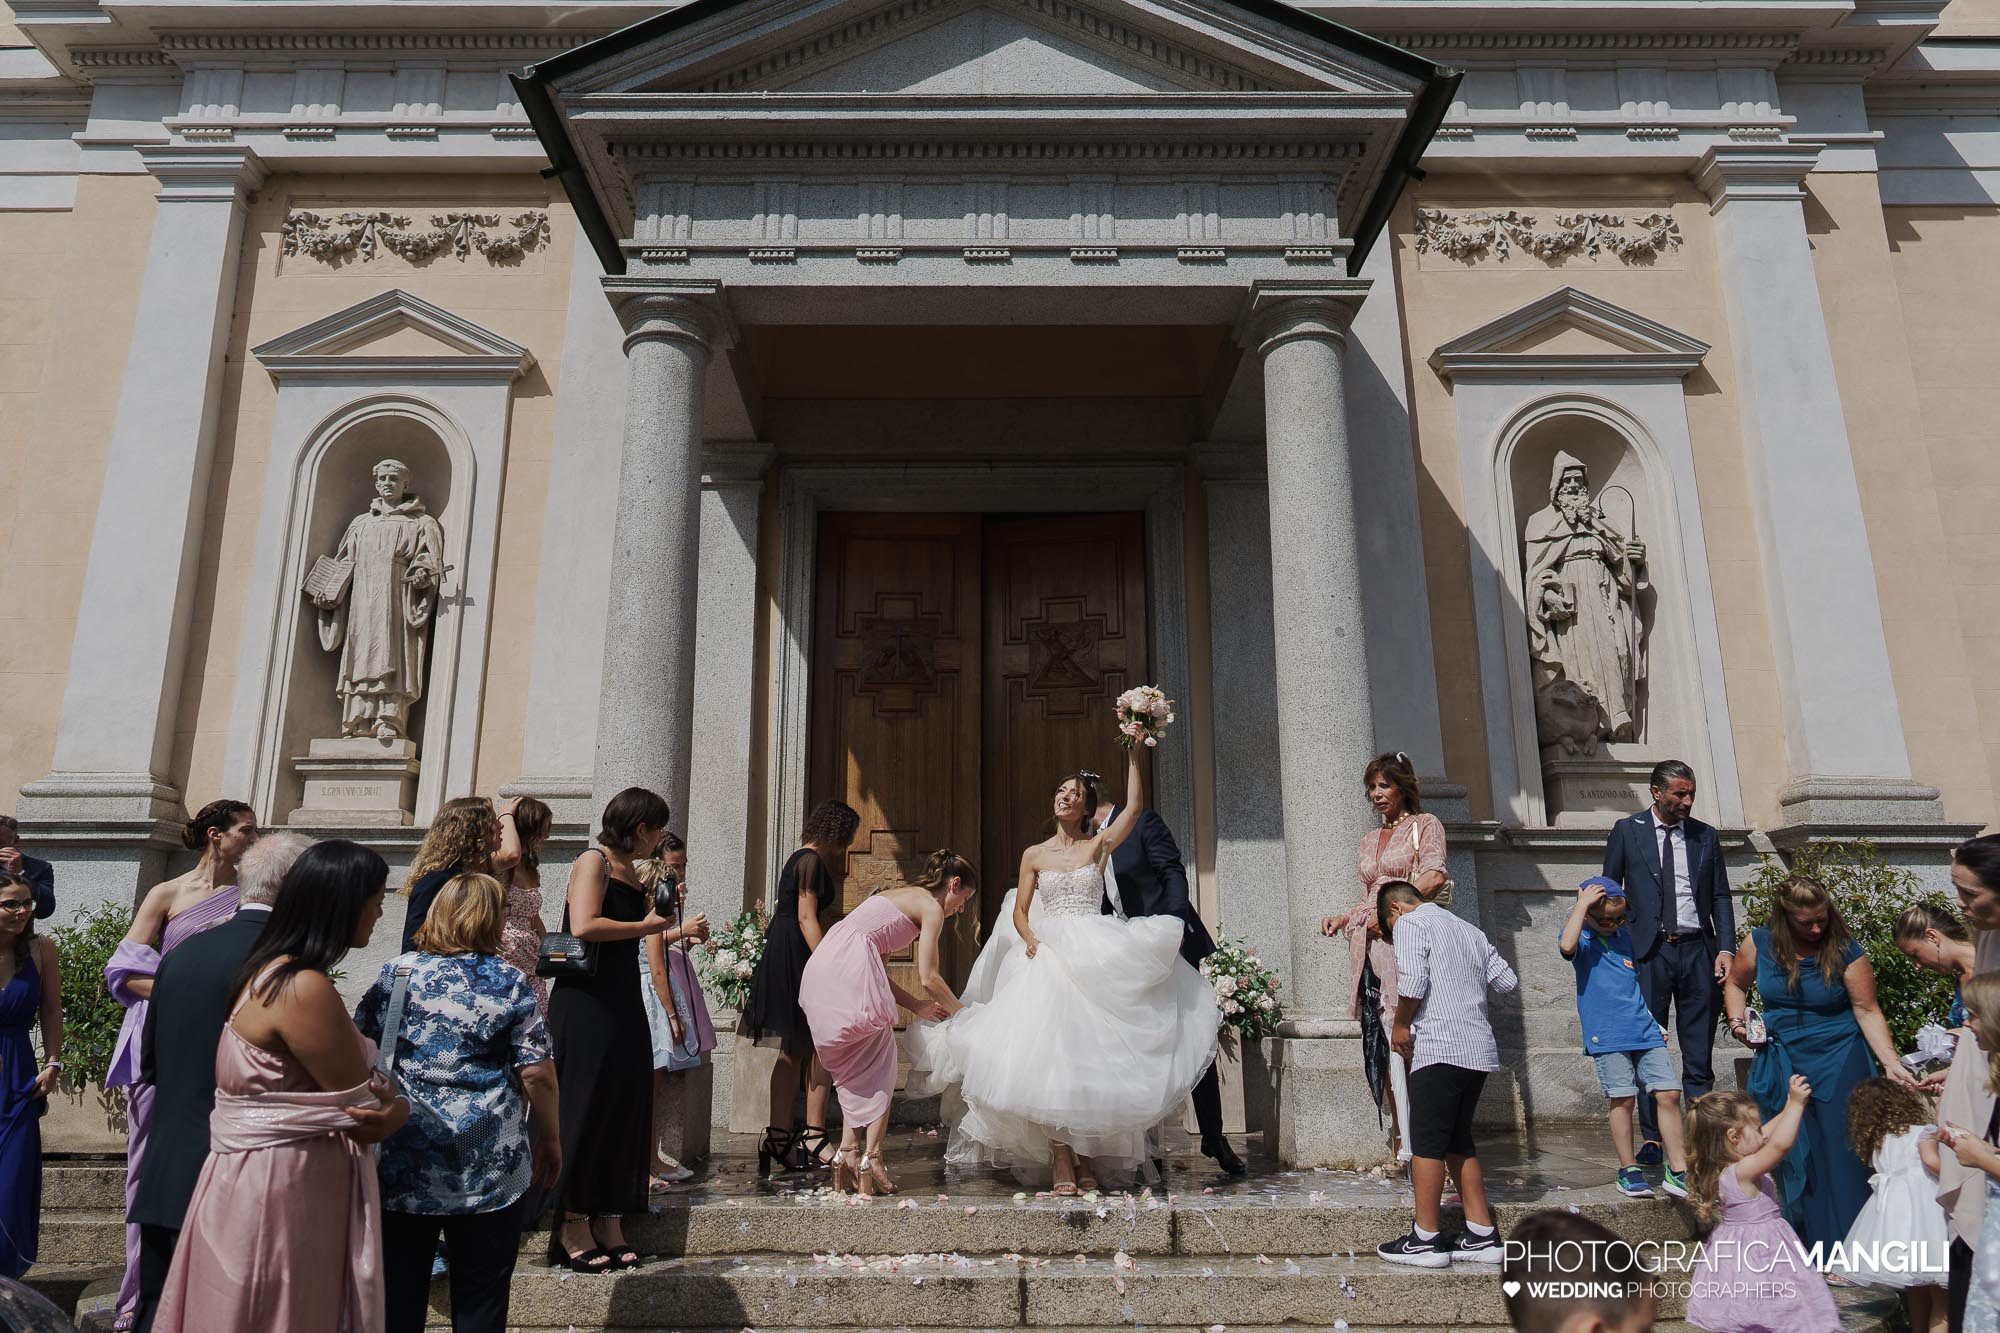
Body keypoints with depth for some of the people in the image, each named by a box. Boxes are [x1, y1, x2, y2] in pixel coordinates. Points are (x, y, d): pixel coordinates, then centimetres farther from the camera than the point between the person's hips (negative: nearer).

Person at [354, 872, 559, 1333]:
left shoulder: (395, 974, 2)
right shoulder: (509, 982, -6)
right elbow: (537, 1073, -8)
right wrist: (550, 1138, 5)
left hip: (401, 1164, 2)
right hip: (490, 1168, -2)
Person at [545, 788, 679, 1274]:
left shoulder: (630, 872, 17)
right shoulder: (593, 862, -9)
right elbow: (584, 926, -23)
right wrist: (645, 925, -13)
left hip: (623, 1004, 9)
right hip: (585, 1004, -8)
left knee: (624, 1110, 7)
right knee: (585, 1111, -2)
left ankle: (609, 1225, 15)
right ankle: (574, 1229, 7)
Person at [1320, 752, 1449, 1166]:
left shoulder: (1425, 825, 5)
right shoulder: (1370, 839, 25)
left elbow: (1435, 876, -12)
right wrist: (1343, 919, 12)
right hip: (1371, 945, 6)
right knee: (1383, 1039, -1)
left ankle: (1408, 1141, -12)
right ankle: (1402, 1138, 0)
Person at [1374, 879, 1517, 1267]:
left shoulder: (1410, 922, -2)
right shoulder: (1469, 929, 20)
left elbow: (1412, 981, -16)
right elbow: (1507, 981, 18)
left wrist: (1401, 1025, -3)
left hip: (1440, 1047, -8)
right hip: (1480, 1048, 8)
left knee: (1427, 1143, 0)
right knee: (1458, 1141, 16)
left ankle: (1425, 1239, 4)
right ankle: (1481, 1236, 17)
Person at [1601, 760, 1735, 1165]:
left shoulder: (1705, 836, 11)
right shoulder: (1626, 831, 4)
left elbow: (1720, 896, 12)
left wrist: (1725, 948, 0)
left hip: (1697, 950, 2)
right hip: (1649, 952, -2)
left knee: (1699, 1053, 5)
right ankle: (1651, 1138, 6)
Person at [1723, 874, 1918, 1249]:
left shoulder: (1845, 950, -11)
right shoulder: (1760, 943, -5)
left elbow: (1867, 1011, -10)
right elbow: (1735, 984, 11)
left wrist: (1891, 1062, -19)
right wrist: (1737, 1019, -6)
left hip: (1837, 1064, -2)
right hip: (1780, 1065, 3)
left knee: (1839, 1159, -1)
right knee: (1787, 1158, 9)